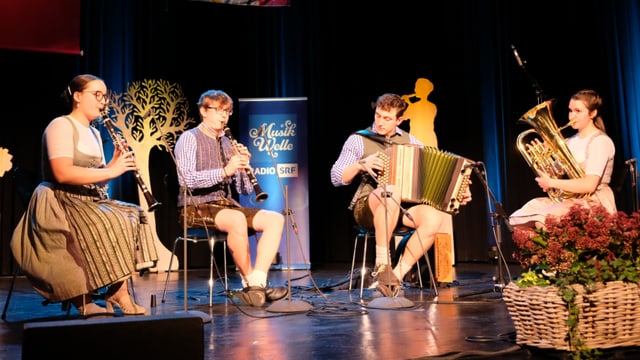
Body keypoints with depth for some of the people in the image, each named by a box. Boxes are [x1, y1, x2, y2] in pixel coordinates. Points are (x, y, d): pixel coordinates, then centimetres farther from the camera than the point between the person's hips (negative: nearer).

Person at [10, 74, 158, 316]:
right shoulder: (61, 126, -9)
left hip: (90, 201, 9)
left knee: (132, 217, -10)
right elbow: (63, 174, -24)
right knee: (109, 226, -29)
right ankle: (85, 303, -16)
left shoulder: (94, 133, 18)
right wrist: (110, 171, -24)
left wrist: (115, 164, -4)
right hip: (62, 202, -9)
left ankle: (120, 291, -10)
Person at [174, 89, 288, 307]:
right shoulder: (189, 138, -1)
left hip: (227, 205, 7)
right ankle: (249, 282, -20)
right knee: (237, 219, -36)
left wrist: (244, 167, -6)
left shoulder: (228, 143, 17)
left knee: (275, 219, -15)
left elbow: (245, 190, 13)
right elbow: (186, 179, -20)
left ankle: (258, 283, -24)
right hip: (197, 207, -6)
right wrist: (224, 171, -27)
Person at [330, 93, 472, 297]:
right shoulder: (359, 139, 2)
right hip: (368, 207, -4)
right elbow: (336, 179, -2)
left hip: (402, 207, 4)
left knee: (433, 217, -28)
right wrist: (361, 164, -18)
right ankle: (381, 264, -27)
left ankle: (396, 276, -20)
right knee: (391, 192, -38)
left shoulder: (409, 140, 13)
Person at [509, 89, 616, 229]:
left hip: (594, 203, -7)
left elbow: (589, 185, -21)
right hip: (570, 199, 7)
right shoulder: (570, 141, 16)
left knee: (543, 221, -31)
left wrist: (551, 182, -16)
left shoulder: (600, 141, -8)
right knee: (521, 219, -12)